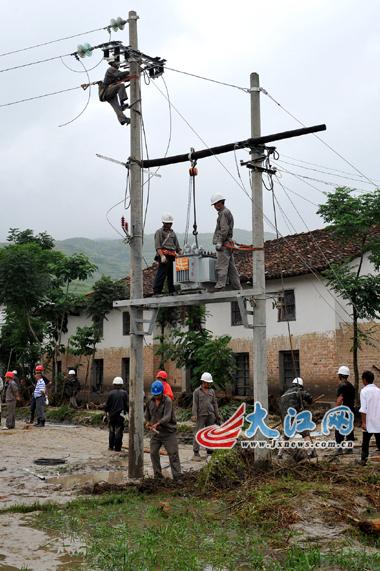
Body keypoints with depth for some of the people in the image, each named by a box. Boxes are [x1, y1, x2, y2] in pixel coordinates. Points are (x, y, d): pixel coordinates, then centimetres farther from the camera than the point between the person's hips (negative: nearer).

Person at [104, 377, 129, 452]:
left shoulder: (111, 393, -4)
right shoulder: (124, 393, -4)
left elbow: (107, 405, -1)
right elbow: (127, 405, -3)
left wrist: (106, 411, 16)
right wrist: (128, 411, 12)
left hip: (111, 415, 1)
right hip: (120, 415, -1)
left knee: (111, 431, 15)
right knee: (119, 432, 3)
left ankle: (111, 446, 19)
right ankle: (117, 448, 3)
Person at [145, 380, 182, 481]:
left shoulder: (167, 401, -15)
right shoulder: (150, 401, 3)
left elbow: (167, 417, -25)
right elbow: (147, 415, 16)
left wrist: (157, 423, -39)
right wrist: (147, 422, -4)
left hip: (168, 432, -6)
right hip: (155, 432, 6)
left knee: (173, 454, -5)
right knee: (153, 453, 7)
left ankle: (177, 477, -1)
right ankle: (157, 474, 22)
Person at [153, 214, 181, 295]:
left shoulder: (173, 233, 24)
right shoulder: (159, 232, 4)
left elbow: (177, 247, 25)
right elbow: (157, 246, -8)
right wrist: (162, 256, -21)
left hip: (172, 256, 7)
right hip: (164, 256, -7)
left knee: (172, 275, 8)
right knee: (161, 274, -12)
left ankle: (172, 292, 15)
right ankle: (156, 292, -13)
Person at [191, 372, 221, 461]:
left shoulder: (212, 391, 13)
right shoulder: (197, 391, 1)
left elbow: (215, 403, 16)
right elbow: (195, 404, -3)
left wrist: (217, 415, 13)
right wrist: (194, 415, -12)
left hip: (211, 415, 4)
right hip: (201, 415, -4)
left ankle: (210, 451, 15)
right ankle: (196, 453, -3)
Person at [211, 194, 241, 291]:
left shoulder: (224, 213, -10)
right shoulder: (228, 212, 22)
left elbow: (224, 230, -19)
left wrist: (219, 242, -19)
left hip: (224, 244, -10)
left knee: (221, 267, -13)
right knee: (231, 267, 11)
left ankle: (219, 287, -16)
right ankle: (237, 287, 14)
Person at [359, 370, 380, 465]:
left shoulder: (364, 391, -9)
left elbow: (363, 409, -14)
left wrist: (363, 422, -12)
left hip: (369, 422, -3)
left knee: (365, 442, 11)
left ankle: (364, 459, 17)